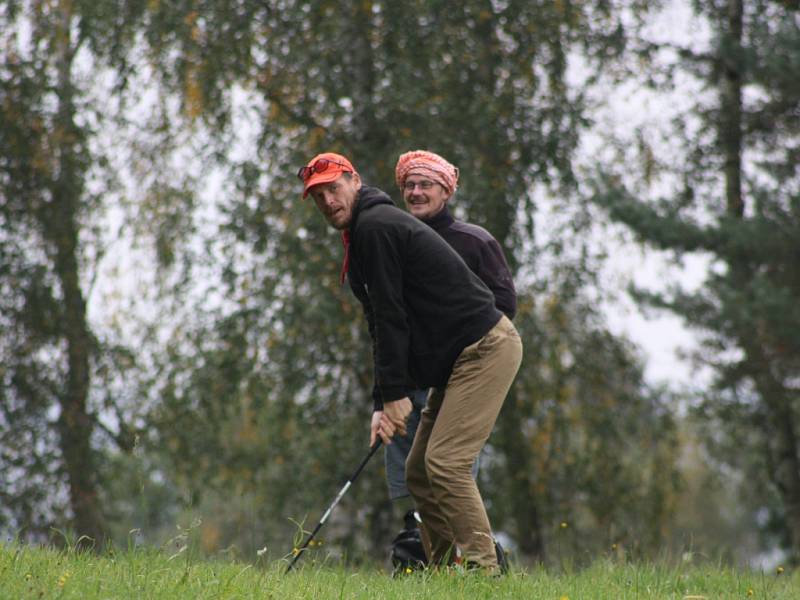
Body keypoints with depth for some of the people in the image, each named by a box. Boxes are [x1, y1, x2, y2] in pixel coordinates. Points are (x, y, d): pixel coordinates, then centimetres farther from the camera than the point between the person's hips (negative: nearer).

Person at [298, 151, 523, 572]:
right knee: (419, 472, 9)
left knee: (445, 463, -17)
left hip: (485, 348, -11)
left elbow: (391, 318, -16)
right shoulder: (363, 233, 20)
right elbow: (382, 327, 18)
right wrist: (382, 403, 9)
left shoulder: (376, 226, -12)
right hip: (458, 359, 11)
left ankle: (483, 571, -18)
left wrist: (395, 394, -14)